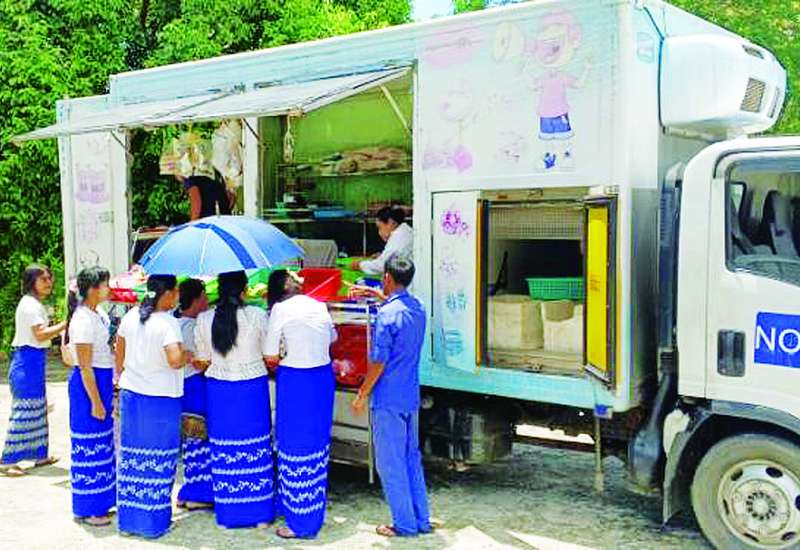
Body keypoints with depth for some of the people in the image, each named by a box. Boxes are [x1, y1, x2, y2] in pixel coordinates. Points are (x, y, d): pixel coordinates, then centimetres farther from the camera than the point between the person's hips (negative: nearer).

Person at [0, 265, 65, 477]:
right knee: (24, 410, -7)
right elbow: (41, 334, -20)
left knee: (37, 409, 15)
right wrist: (66, 324, -17)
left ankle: (40, 455, 23)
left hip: (34, 361, 10)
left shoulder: (35, 304, 18)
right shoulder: (30, 304, -14)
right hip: (28, 361, -10)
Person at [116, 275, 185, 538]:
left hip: (131, 394, 7)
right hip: (160, 399, -6)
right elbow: (175, 360, -30)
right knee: (158, 461, 5)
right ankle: (154, 522, 12)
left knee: (132, 457, 15)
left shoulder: (130, 317, 3)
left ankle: (128, 519, 24)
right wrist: (188, 355, -9)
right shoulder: (167, 323, -18)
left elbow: (119, 352, 16)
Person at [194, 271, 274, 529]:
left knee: (223, 452, 11)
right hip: (253, 388, -2)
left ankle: (226, 515, 20)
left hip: (219, 390, 2)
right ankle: (261, 514, 17)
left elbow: (203, 359, 5)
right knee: (256, 449, 9)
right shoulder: (257, 315, -11)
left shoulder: (204, 320, -4)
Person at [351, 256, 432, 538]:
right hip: (412, 397, 8)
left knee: (390, 463, 3)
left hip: (388, 400, -8)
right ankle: (421, 520, 22)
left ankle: (404, 524, 10)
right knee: (412, 458, 16)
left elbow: (378, 362, -18)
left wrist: (362, 395, -8)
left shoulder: (387, 314, -19)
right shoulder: (417, 308, 5)